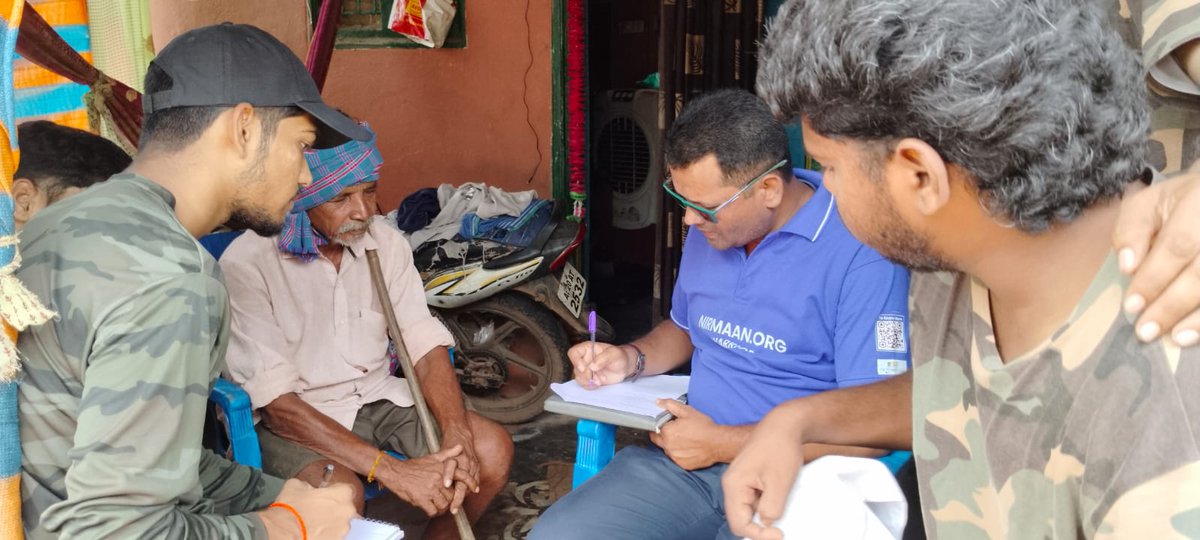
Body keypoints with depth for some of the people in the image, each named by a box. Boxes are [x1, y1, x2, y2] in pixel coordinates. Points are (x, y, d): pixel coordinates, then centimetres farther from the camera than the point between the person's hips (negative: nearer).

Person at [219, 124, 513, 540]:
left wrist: (456, 434, -24)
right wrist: (390, 470, -30)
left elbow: (426, 346, -5)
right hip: (294, 415, -5)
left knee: (492, 450, -13)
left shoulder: (386, 243, -2)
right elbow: (277, 402, -23)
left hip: (379, 397, 5)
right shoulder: (248, 263, -19)